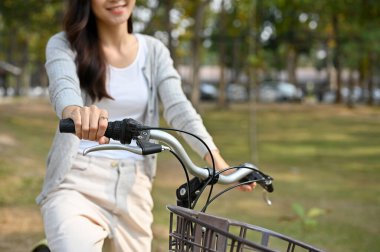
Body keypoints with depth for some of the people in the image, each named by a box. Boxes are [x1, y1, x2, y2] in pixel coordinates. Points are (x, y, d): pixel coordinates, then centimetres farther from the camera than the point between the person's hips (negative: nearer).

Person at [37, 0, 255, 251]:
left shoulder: (154, 51, 9)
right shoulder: (64, 45, -1)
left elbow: (178, 108, -5)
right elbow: (63, 86, -23)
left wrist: (215, 158, -22)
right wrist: (75, 111, -48)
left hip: (133, 188, 4)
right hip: (76, 184, -4)